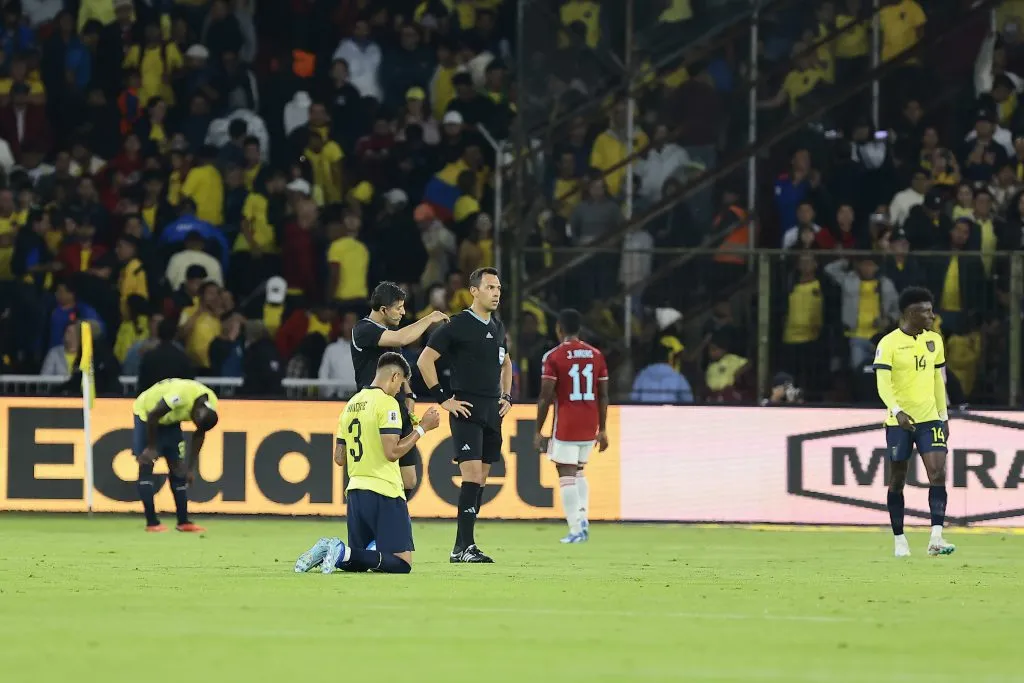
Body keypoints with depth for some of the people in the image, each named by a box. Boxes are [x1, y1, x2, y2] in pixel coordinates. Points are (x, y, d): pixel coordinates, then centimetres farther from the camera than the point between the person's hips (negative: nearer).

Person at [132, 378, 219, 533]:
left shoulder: (211, 405, -16)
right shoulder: (181, 395, -39)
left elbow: (199, 435, -1)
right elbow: (153, 416, -29)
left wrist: (191, 467, -2)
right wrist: (151, 447, -19)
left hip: (170, 420, 7)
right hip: (146, 414, -7)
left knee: (178, 468, 3)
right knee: (146, 465, -11)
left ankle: (183, 522, 6)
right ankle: (152, 523, -12)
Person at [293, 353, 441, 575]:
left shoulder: (351, 405, 14)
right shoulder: (387, 403, -9)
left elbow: (339, 458, 17)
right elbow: (392, 452, -17)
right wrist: (422, 428, -9)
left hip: (355, 492, 8)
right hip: (383, 493, -8)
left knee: (355, 562, 19)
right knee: (402, 563, -8)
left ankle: (327, 549, -10)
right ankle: (344, 553, -24)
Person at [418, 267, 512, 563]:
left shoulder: (497, 327, 14)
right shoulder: (457, 325, -9)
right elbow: (425, 360, -11)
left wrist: (507, 397, 18)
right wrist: (443, 399, -12)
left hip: (493, 412, 8)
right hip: (467, 411, -8)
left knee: (481, 479, 7)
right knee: (472, 475, -15)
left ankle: (462, 546, 12)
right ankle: (465, 546, -16)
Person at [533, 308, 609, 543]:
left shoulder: (553, 357, -8)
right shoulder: (596, 355, 5)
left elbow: (546, 397, -10)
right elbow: (603, 396, 8)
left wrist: (538, 431, -2)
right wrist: (602, 430, 16)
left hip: (566, 425, -5)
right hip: (589, 426, 5)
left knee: (567, 475, -1)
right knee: (578, 472, 21)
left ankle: (576, 529, -8)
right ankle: (583, 516, 5)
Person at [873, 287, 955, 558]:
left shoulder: (934, 340, 10)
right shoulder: (888, 344, -8)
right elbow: (883, 383, -16)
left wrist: (943, 416, 17)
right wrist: (897, 411, -30)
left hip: (929, 419, 4)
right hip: (899, 422, -4)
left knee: (938, 473, -12)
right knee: (898, 479, 4)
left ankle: (936, 539, -17)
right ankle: (899, 540, 15)